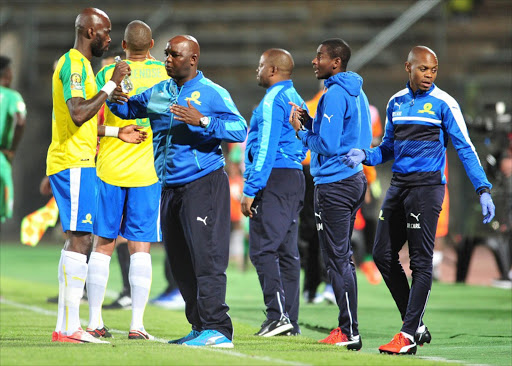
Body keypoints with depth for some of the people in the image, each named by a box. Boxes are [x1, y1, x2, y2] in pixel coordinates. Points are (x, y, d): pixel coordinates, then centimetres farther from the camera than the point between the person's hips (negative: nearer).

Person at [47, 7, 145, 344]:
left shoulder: (77, 63, 20)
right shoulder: (74, 64, -13)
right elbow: (79, 115, -26)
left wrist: (116, 133, 25)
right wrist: (112, 85, -21)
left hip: (76, 162, 11)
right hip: (74, 164, -11)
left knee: (78, 239, 10)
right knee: (80, 239, -12)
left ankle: (66, 326, 11)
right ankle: (70, 327, -15)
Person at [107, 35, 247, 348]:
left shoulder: (212, 93, -5)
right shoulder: (158, 93, 14)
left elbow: (240, 130, -13)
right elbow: (129, 109, 26)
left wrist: (202, 121, -24)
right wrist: (116, 99, 3)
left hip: (203, 184, -7)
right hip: (170, 189, 7)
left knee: (205, 257, -14)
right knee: (180, 263, 10)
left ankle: (217, 329, -16)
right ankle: (200, 327, 17)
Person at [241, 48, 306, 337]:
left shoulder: (272, 101, -10)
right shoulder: (297, 100, 20)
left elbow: (265, 149, -16)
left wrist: (250, 190, -16)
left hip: (274, 180, -10)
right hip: (296, 178, 10)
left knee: (263, 249, -11)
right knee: (287, 252, 9)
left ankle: (278, 315, -19)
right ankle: (291, 321, 8)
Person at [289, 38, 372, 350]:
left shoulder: (334, 95, -16)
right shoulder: (357, 94, 15)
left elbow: (328, 144, -21)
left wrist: (301, 133, -6)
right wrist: (310, 123, 10)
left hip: (334, 184, -10)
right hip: (355, 178, 10)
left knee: (337, 259, -7)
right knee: (343, 256, 15)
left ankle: (350, 333, -8)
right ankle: (348, 328, 17)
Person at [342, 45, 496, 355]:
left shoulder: (443, 103, -6)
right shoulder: (396, 103, 11)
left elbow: (465, 148, -8)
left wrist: (483, 190, -16)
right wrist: (365, 155, 0)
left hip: (427, 185, -7)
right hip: (398, 184, 7)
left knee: (421, 261, -6)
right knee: (383, 254, 6)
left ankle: (408, 336, -4)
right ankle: (417, 326, 14)